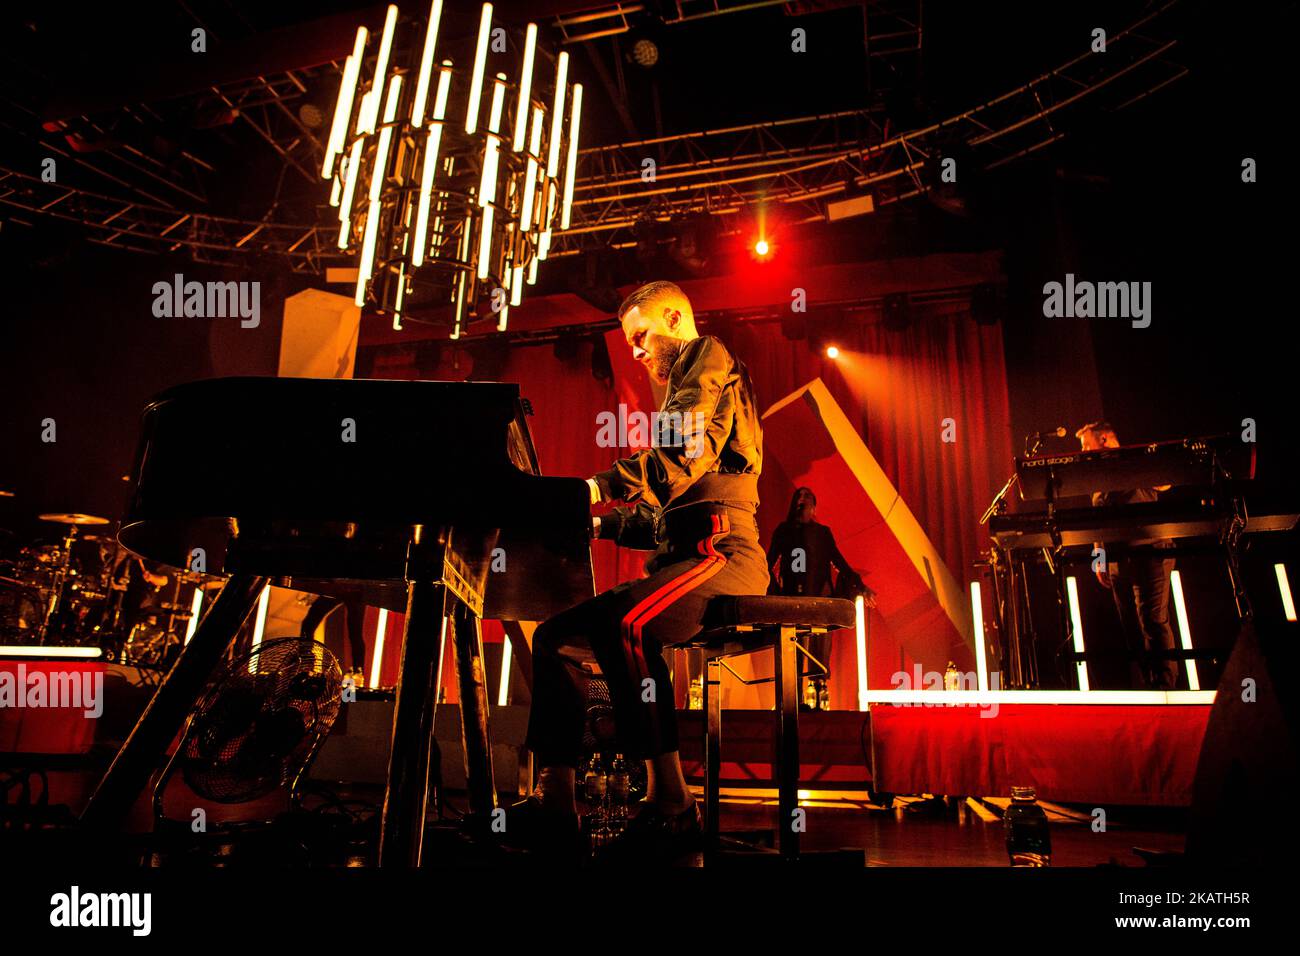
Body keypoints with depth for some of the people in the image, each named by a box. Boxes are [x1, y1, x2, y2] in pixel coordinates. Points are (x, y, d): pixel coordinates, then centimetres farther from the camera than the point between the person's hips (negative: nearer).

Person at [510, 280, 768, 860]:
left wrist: (597, 487, -25)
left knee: (622, 621, -35)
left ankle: (669, 804, -29)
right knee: (556, 634, 1)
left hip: (720, 552, -10)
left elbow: (682, 459, -19)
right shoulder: (680, 392, 32)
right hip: (681, 559, 10)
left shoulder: (709, 360, 3)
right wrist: (598, 521, 15)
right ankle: (555, 803, -1)